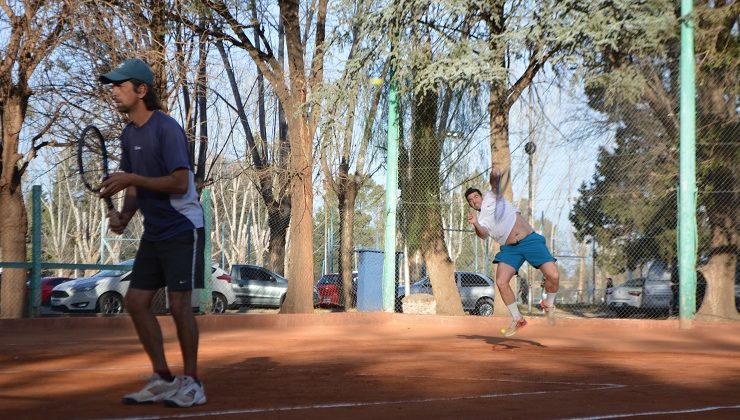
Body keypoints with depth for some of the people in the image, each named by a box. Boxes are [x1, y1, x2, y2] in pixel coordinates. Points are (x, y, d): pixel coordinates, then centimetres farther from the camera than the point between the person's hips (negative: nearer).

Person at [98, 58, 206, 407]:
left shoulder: (167, 129, -16)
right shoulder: (129, 134, 9)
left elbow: (180, 184, -23)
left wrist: (131, 178, -24)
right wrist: (124, 216, -3)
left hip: (183, 229, -9)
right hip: (153, 231, 9)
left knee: (179, 304, -8)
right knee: (136, 301, 7)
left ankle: (191, 383, 5)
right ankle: (162, 379, 17)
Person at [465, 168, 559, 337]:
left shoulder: (492, 197, 9)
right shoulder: (480, 221, 9)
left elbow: (496, 185, -13)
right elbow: (483, 235, -14)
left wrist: (495, 177, -36)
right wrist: (475, 224, -35)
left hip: (530, 240, -2)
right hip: (510, 249, 2)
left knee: (553, 275, -17)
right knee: (501, 282, -16)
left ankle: (548, 304, 13)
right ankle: (517, 319, 3)